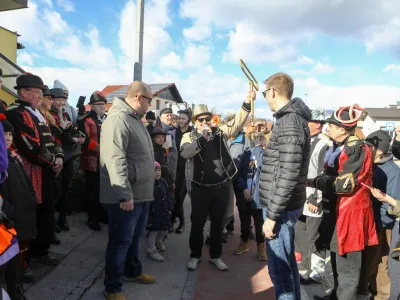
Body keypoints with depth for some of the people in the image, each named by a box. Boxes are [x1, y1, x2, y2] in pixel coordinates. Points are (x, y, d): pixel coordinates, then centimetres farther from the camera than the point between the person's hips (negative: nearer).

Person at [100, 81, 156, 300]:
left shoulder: (135, 119, 14)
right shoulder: (118, 119, -19)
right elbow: (115, 160, -26)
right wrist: (125, 194, -26)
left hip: (141, 193, 10)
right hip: (126, 196, -10)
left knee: (134, 237, 23)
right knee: (121, 241, 4)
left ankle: (132, 272, 42)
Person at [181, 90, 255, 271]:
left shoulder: (220, 132, 6)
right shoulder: (189, 136, 0)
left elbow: (237, 123, -7)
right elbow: (185, 153, -19)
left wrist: (247, 103, -20)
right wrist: (202, 138, -26)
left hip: (221, 187, 2)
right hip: (200, 188, -2)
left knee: (218, 224, 14)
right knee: (197, 223, 10)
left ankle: (215, 256, 31)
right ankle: (195, 255, 29)